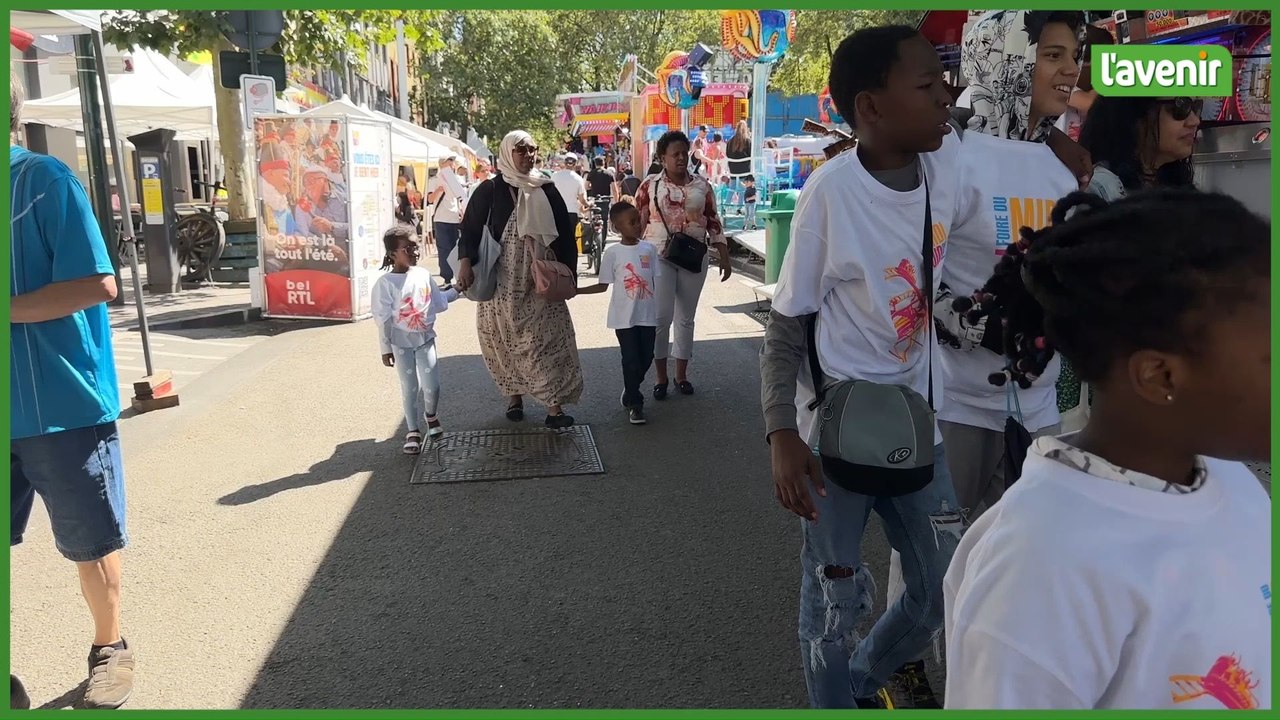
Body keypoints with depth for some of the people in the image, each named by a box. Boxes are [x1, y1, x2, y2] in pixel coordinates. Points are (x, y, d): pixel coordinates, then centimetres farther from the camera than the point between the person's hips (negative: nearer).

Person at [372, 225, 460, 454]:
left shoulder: (423, 274, -1)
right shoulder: (385, 283, -14)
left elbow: (438, 302, 13)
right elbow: (383, 319, -10)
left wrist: (456, 291, 13)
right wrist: (386, 348, -8)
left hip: (425, 339, 3)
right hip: (402, 343, -3)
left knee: (432, 385, 1)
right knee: (409, 388, 4)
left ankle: (430, 415, 32)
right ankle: (413, 432, 18)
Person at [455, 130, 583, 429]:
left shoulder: (546, 189, 7)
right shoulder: (491, 189, -1)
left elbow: (564, 233, 10)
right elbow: (470, 228, -3)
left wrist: (567, 272, 5)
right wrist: (465, 264, -17)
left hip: (540, 279, 2)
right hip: (502, 280, -2)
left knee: (547, 337, -4)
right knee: (506, 340, 6)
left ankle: (554, 407, -4)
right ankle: (514, 397, 23)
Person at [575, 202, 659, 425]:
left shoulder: (649, 248, 2)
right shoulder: (613, 252, -7)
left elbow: (656, 281, 8)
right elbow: (603, 286, -2)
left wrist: (661, 313, 8)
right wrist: (576, 290, -14)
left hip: (647, 314, 3)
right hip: (624, 317, -3)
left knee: (645, 358, 10)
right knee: (631, 360, 1)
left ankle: (630, 392, 35)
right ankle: (634, 403, 16)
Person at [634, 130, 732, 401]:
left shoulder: (702, 186, 6)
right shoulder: (650, 185, -1)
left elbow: (713, 223, 9)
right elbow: (637, 223, 3)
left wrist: (724, 257, 5)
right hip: (659, 256, -2)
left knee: (686, 318, 9)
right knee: (661, 317, -5)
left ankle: (682, 375, 21)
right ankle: (661, 377, 9)